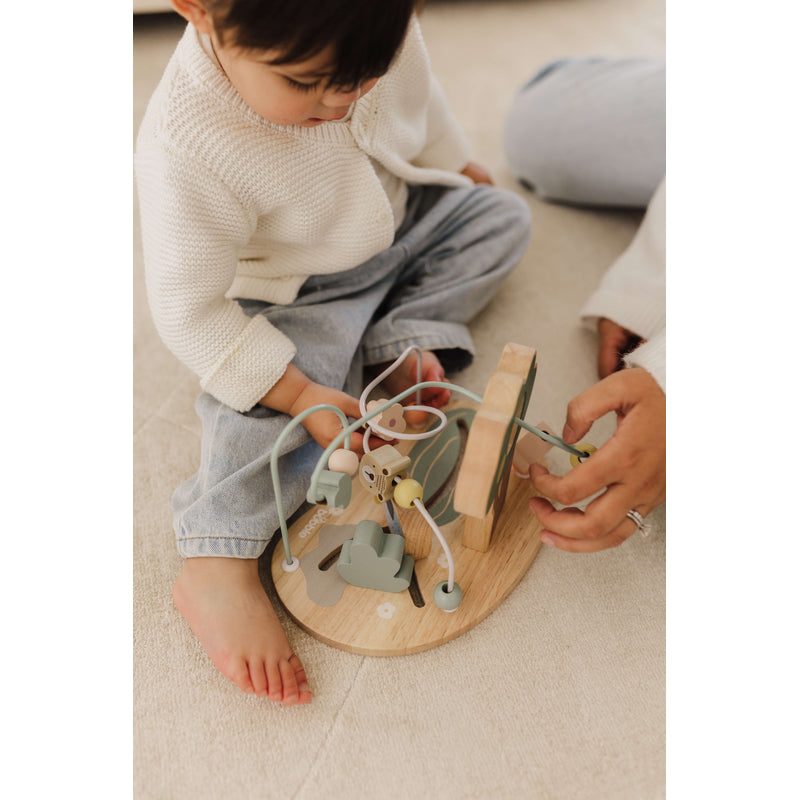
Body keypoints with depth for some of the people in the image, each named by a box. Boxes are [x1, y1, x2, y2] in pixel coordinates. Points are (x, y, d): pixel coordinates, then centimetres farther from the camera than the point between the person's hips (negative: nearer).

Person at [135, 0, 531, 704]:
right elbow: (189, 309, -30)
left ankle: (402, 339, -11)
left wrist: (453, 164, 18)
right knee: (272, 405, -29)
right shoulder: (187, 150, -37)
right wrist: (299, 392, -35)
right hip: (293, 299, -6)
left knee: (499, 215, 6)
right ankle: (218, 566, -16)